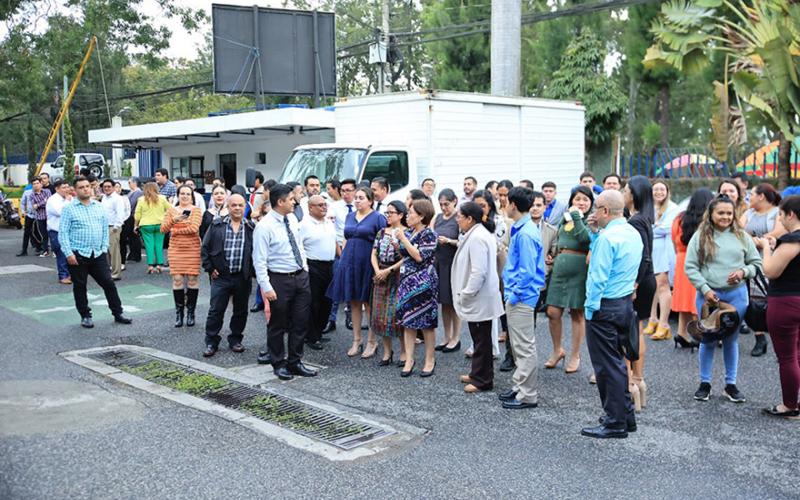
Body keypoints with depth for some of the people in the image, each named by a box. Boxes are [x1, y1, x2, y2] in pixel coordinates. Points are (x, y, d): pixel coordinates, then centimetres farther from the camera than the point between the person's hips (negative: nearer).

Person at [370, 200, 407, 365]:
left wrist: (388, 270, -14)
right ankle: (387, 351, 18)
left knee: (398, 313, -4)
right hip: (381, 277, 5)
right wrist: (377, 271, -8)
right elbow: (374, 254, 8)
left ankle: (404, 352, 9)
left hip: (398, 276, -5)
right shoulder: (382, 232, 11)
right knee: (381, 313, 7)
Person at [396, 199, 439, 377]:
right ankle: (409, 359, 12)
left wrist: (403, 239, -16)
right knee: (407, 321, 6)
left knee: (426, 322, 2)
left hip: (423, 282, -7)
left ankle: (430, 360, 13)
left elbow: (420, 257, -19)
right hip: (407, 281, 7)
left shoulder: (429, 234, -11)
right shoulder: (408, 232, 10)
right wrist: (396, 243, 0)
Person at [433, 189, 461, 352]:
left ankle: (456, 339, 11)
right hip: (439, 262, 6)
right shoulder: (437, 218, 11)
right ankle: (447, 337, 21)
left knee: (454, 302, 2)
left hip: (453, 263, -6)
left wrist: (449, 241, -23)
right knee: (444, 302, 11)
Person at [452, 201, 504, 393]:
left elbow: (479, 272, -26)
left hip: (479, 299, -11)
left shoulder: (477, 238, -21)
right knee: (479, 338, 18)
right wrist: (465, 294, 18)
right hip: (478, 298, 11)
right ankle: (478, 374, 29)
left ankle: (483, 380, 9)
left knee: (481, 340, 0)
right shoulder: (481, 233, 13)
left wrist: (465, 295, -17)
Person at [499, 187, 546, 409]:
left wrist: (514, 294, -15)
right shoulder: (520, 230, 10)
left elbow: (527, 271, -22)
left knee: (525, 346, -1)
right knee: (518, 345, 18)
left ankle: (527, 395, 8)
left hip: (521, 298, -10)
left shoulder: (525, 234, -21)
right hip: (516, 295, 10)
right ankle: (520, 387, 30)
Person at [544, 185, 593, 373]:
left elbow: (587, 239, -21)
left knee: (577, 314, 4)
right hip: (560, 268, 5)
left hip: (579, 271, -5)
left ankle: (575, 356, 17)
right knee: (553, 313, 2)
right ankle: (557, 350, 21)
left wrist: (577, 218, -18)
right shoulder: (565, 218, 14)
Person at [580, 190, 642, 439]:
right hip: (626, 304, 9)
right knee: (617, 361, 18)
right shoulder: (634, 234, 10)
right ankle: (625, 416, 26)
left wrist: (590, 308, -12)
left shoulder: (607, 237, -19)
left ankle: (615, 423, 5)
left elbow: (599, 277, -21)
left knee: (608, 365, -1)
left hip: (605, 307, -9)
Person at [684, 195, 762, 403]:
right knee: (708, 340, 8)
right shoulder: (700, 237, -3)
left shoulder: (742, 237, 4)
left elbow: (757, 263, 9)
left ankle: (731, 384, 21)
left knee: (732, 339, 10)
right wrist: (705, 289, -11)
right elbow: (690, 267, -4)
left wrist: (743, 271, -12)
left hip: (736, 294, 2)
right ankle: (705, 383, 20)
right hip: (708, 295, -2)